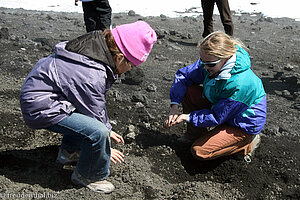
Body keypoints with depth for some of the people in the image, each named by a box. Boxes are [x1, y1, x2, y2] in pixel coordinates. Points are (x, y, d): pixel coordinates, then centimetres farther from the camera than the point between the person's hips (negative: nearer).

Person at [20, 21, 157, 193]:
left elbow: (98, 101, 11)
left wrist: (107, 128, 17)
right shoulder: (91, 77, -30)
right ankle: (87, 176, 3)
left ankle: (69, 151, 30)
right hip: (40, 107, -10)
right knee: (98, 132, -22)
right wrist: (106, 141, 0)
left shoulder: (98, 48, -1)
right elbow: (95, 115, -16)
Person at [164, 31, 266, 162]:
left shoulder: (240, 83, -38)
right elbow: (183, 75, -7)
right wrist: (175, 105, -18)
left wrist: (187, 117, -24)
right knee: (187, 90, -11)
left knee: (199, 151, -16)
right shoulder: (210, 62, -16)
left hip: (244, 125, -7)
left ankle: (247, 143, 1)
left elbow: (216, 117, -28)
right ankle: (195, 134, 9)